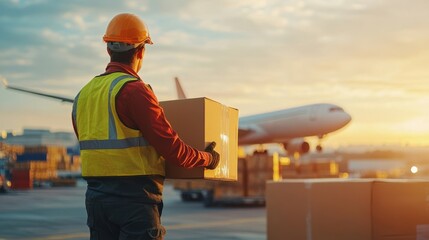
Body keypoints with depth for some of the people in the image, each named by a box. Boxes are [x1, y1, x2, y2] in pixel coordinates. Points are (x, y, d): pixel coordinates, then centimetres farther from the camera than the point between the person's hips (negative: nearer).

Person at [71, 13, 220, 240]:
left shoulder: (83, 94, 11)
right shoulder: (134, 90, -14)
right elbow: (170, 146, -14)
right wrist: (207, 158, 3)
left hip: (96, 195, 8)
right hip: (134, 197, -8)